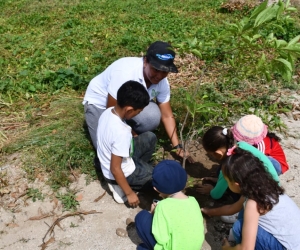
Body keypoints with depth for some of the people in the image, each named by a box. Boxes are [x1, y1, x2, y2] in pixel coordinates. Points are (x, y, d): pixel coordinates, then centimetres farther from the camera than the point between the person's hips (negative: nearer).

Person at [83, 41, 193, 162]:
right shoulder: (126, 73, -37)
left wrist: (178, 147, -11)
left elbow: (167, 116, -7)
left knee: (152, 116, -28)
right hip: (99, 102, -4)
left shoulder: (162, 82, -17)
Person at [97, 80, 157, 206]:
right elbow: (115, 169, -30)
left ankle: (141, 168, 16)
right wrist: (129, 193, -18)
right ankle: (120, 186, 6)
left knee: (149, 137, 14)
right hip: (120, 172, -8)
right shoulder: (121, 133, -37)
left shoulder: (108, 112, -13)